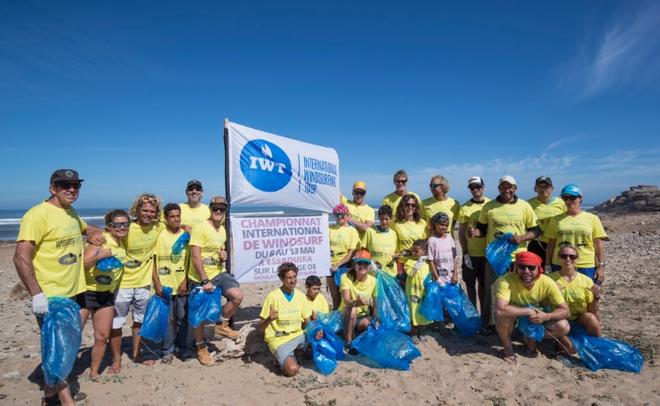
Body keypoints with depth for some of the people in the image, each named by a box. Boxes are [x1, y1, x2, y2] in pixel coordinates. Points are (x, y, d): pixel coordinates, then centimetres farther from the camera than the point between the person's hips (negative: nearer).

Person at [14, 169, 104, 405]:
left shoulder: (72, 213, 8)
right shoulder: (38, 214, -16)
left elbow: (86, 229, 30)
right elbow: (21, 256, -21)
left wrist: (92, 234, 6)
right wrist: (36, 294, -26)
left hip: (72, 293, 8)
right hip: (49, 297, -8)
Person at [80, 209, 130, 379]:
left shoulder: (123, 244, 4)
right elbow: (83, 264, -24)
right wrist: (99, 255, -37)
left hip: (106, 295, 6)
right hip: (86, 293, -6)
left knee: (103, 337, 10)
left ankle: (94, 373, 25)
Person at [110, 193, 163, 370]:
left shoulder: (158, 228, -7)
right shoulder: (127, 229, -19)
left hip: (144, 282, 5)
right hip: (122, 283, -4)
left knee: (140, 320, 18)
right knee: (116, 323, 6)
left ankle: (136, 354, 35)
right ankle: (116, 359, 25)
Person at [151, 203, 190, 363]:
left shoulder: (186, 235, 3)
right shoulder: (159, 235, -3)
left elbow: (190, 260, 5)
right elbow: (152, 260, -3)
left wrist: (185, 281, -2)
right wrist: (157, 283, -7)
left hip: (182, 285, 2)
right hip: (164, 285, -2)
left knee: (182, 318, 10)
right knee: (167, 319, 5)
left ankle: (182, 347, 26)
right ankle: (167, 351, 19)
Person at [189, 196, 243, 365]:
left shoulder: (222, 230, 8)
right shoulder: (200, 228, -15)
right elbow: (195, 257, -19)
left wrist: (223, 256, -1)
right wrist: (205, 281, -21)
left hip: (218, 273, 6)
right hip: (201, 277, -6)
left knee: (237, 295, -16)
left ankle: (222, 325, 8)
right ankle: (201, 348, 27)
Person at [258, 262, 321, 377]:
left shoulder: (300, 295, 2)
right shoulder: (273, 296, -13)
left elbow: (307, 321, 10)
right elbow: (260, 328, -9)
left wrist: (315, 332, -11)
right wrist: (269, 319, -31)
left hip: (298, 335, 5)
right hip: (279, 339, -5)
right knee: (292, 370, -27)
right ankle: (283, 359, 7)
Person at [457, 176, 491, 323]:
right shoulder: (465, 208, -4)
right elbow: (461, 233, -2)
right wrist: (465, 253, -7)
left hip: (488, 252, 1)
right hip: (471, 254, -1)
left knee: (484, 284, 10)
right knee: (471, 284, 8)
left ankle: (485, 314, 23)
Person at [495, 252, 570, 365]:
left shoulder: (547, 283, -25)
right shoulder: (507, 281, -35)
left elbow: (566, 311, -17)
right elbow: (500, 309, -46)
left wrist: (546, 316, -35)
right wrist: (528, 311, -37)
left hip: (537, 319, 3)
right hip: (513, 318, -3)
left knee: (564, 327, -19)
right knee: (505, 314, -36)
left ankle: (531, 339, 9)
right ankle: (507, 347, -6)